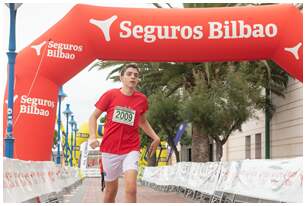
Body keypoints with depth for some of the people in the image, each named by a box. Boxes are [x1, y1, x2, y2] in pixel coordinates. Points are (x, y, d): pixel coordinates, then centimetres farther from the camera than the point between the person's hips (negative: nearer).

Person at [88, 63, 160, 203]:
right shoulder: (110, 95, -5)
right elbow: (94, 116, 2)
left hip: (131, 150, 0)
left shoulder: (142, 99, 1)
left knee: (131, 188, -18)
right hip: (110, 149, 0)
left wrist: (155, 138, 9)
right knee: (111, 190, 12)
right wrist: (92, 136, -13)